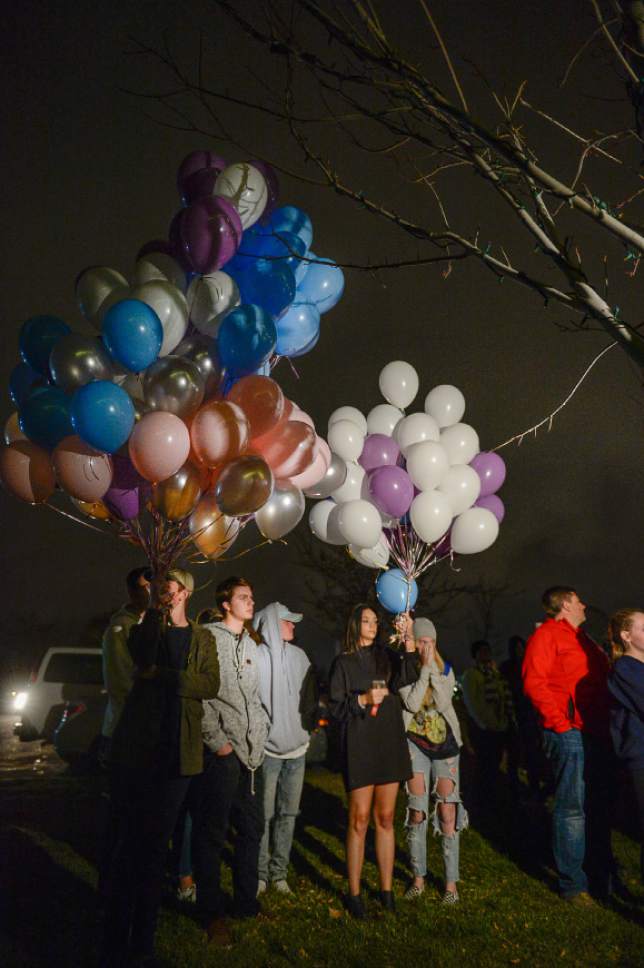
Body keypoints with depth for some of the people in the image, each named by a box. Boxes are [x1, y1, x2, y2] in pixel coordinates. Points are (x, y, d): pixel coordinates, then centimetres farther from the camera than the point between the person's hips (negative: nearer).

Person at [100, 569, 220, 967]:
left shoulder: (202, 638, 11)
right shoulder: (144, 630, 8)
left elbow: (211, 684, -5)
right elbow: (143, 658, -16)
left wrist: (162, 676, -13)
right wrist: (159, 613, -16)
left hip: (179, 751, 1)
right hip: (138, 747, -1)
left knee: (156, 844, 8)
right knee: (131, 840, 1)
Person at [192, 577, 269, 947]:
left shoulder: (251, 645, 18)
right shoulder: (209, 637, -6)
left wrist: (261, 734, 12)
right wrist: (217, 741, -14)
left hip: (249, 751, 8)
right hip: (221, 750, -8)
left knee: (252, 828, 12)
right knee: (212, 832, 0)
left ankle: (246, 902, 25)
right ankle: (212, 912, 11)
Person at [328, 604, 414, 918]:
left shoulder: (387, 657, 11)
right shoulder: (343, 662, 2)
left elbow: (407, 683, -8)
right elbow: (335, 706, -1)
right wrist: (363, 699, -15)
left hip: (390, 744, 3)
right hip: (359, 746, -3)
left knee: (385, 818, 8)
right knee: (359, 819, -2)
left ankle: (387, 889, 15)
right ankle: (354, 893, 7)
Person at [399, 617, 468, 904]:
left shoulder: (446, 669, 3)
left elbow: (444, 702, -12)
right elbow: (412, 703, -17)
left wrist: (433, 668, -15)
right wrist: (424, 668, -16)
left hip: (445, 742, 1)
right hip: (415, 742, -1)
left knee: (448, 812, -1)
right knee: (417, 813, 3)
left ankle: (451, 881, 8)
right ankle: (418, 877, 17)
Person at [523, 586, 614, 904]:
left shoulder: (582, 640, 23)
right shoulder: (547, 634, -5)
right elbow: (534, 682, -15)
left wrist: (607, 725, 14)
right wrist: (560, 722, -18)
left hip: (595, 733, 9)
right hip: (570, 733, -9)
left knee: (599, 807, 15)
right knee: (572, 809, -4)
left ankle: (601, 876, 27)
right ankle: (573, 884, 5)